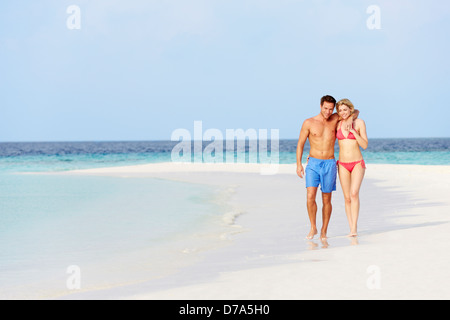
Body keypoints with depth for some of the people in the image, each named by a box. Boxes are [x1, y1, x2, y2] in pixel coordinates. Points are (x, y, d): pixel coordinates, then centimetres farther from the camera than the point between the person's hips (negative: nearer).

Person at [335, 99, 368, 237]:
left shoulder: (359, 122, -4)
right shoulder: (337, 124, 3)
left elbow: (365, 145, -8)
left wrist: (353, 131, -17)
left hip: (357, 164, -3)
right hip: (343, 165, 3)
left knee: (354, 193, -20)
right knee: (347, 198, 1)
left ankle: (354, 228, -21)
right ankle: (351, 229, 7)